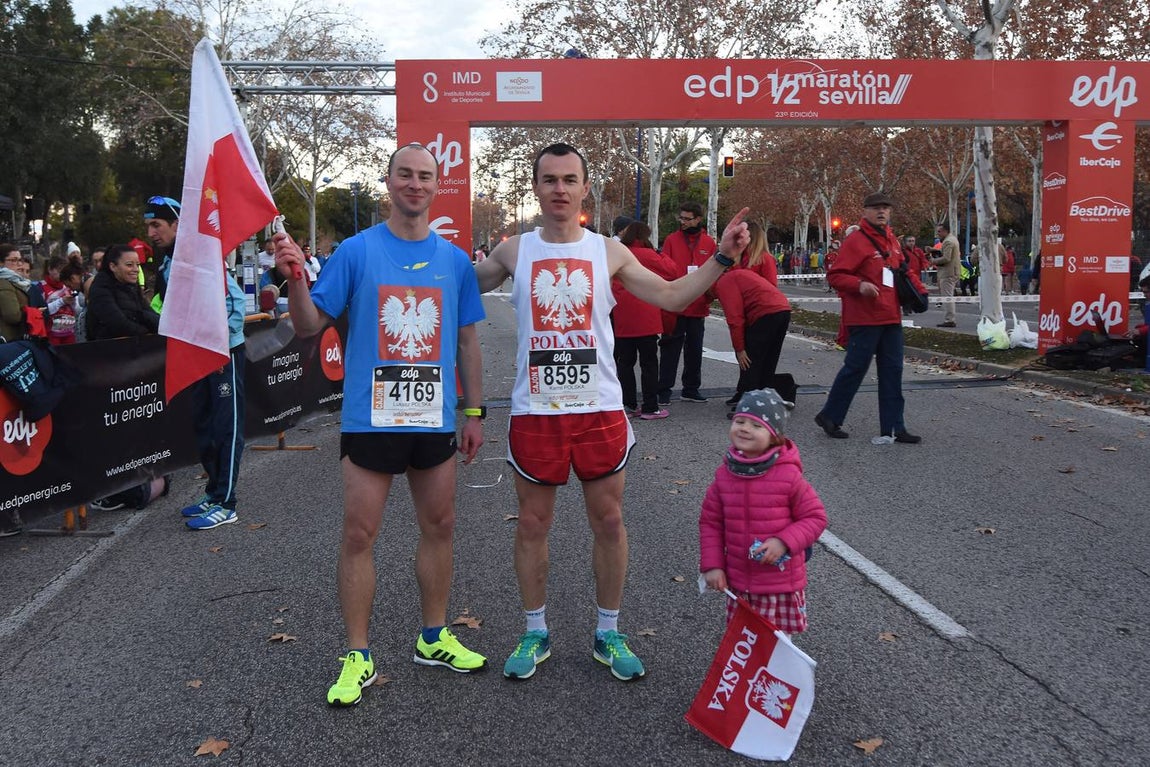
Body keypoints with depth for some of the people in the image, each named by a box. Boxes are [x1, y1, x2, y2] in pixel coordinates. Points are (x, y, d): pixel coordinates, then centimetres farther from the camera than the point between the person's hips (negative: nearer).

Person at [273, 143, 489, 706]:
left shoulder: (455, 260, 6)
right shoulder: (356, 251, -2)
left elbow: (467, 342, 11)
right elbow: (310, 326, -3)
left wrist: (475, 412, 9)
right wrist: (295, 279, -21)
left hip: (435, 418, 3)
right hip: (369, 418, -3)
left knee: (439, 527, 12)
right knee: (359, 535, 1)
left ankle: (434, 638, 30)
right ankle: (358, 658, 14)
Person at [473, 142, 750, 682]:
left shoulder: (609, 252, 3)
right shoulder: (513, 252, 3)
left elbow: (671, 297, 7)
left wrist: (722, 258, -2)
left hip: (599, 409, 1)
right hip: (535, 412, 0)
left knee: (608, 520, 7)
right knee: (533, 523, 8)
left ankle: (608, 634, 24)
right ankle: (535, 633, 26)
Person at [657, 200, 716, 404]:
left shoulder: (709, 242, 6)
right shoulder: (671, 239, 0)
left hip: (698, 306, 3)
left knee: (695, 349, 12)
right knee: (670, 348, 0)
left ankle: (691, 389, 23)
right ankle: (664, 390, 7)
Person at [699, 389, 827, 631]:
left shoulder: (788, 475, -14)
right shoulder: (725, 475, -3)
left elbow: (815, 516, -7)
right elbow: (710, 521, 5)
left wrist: (784, 542, -21)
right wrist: (712, 565, -1)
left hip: (781, 585, -3)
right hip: (739, 583, 4)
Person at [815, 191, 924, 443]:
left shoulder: (891, 241, 15)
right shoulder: (855, 241, -10)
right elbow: (835, 275, -13)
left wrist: (918, 289, 13)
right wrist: (859, 285, -29)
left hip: (891, 318, 8)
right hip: (864, 319, -8)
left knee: (892, 371, 8)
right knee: (855, 367, -2)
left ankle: (892, 427, 14)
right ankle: (829, 416, 15)